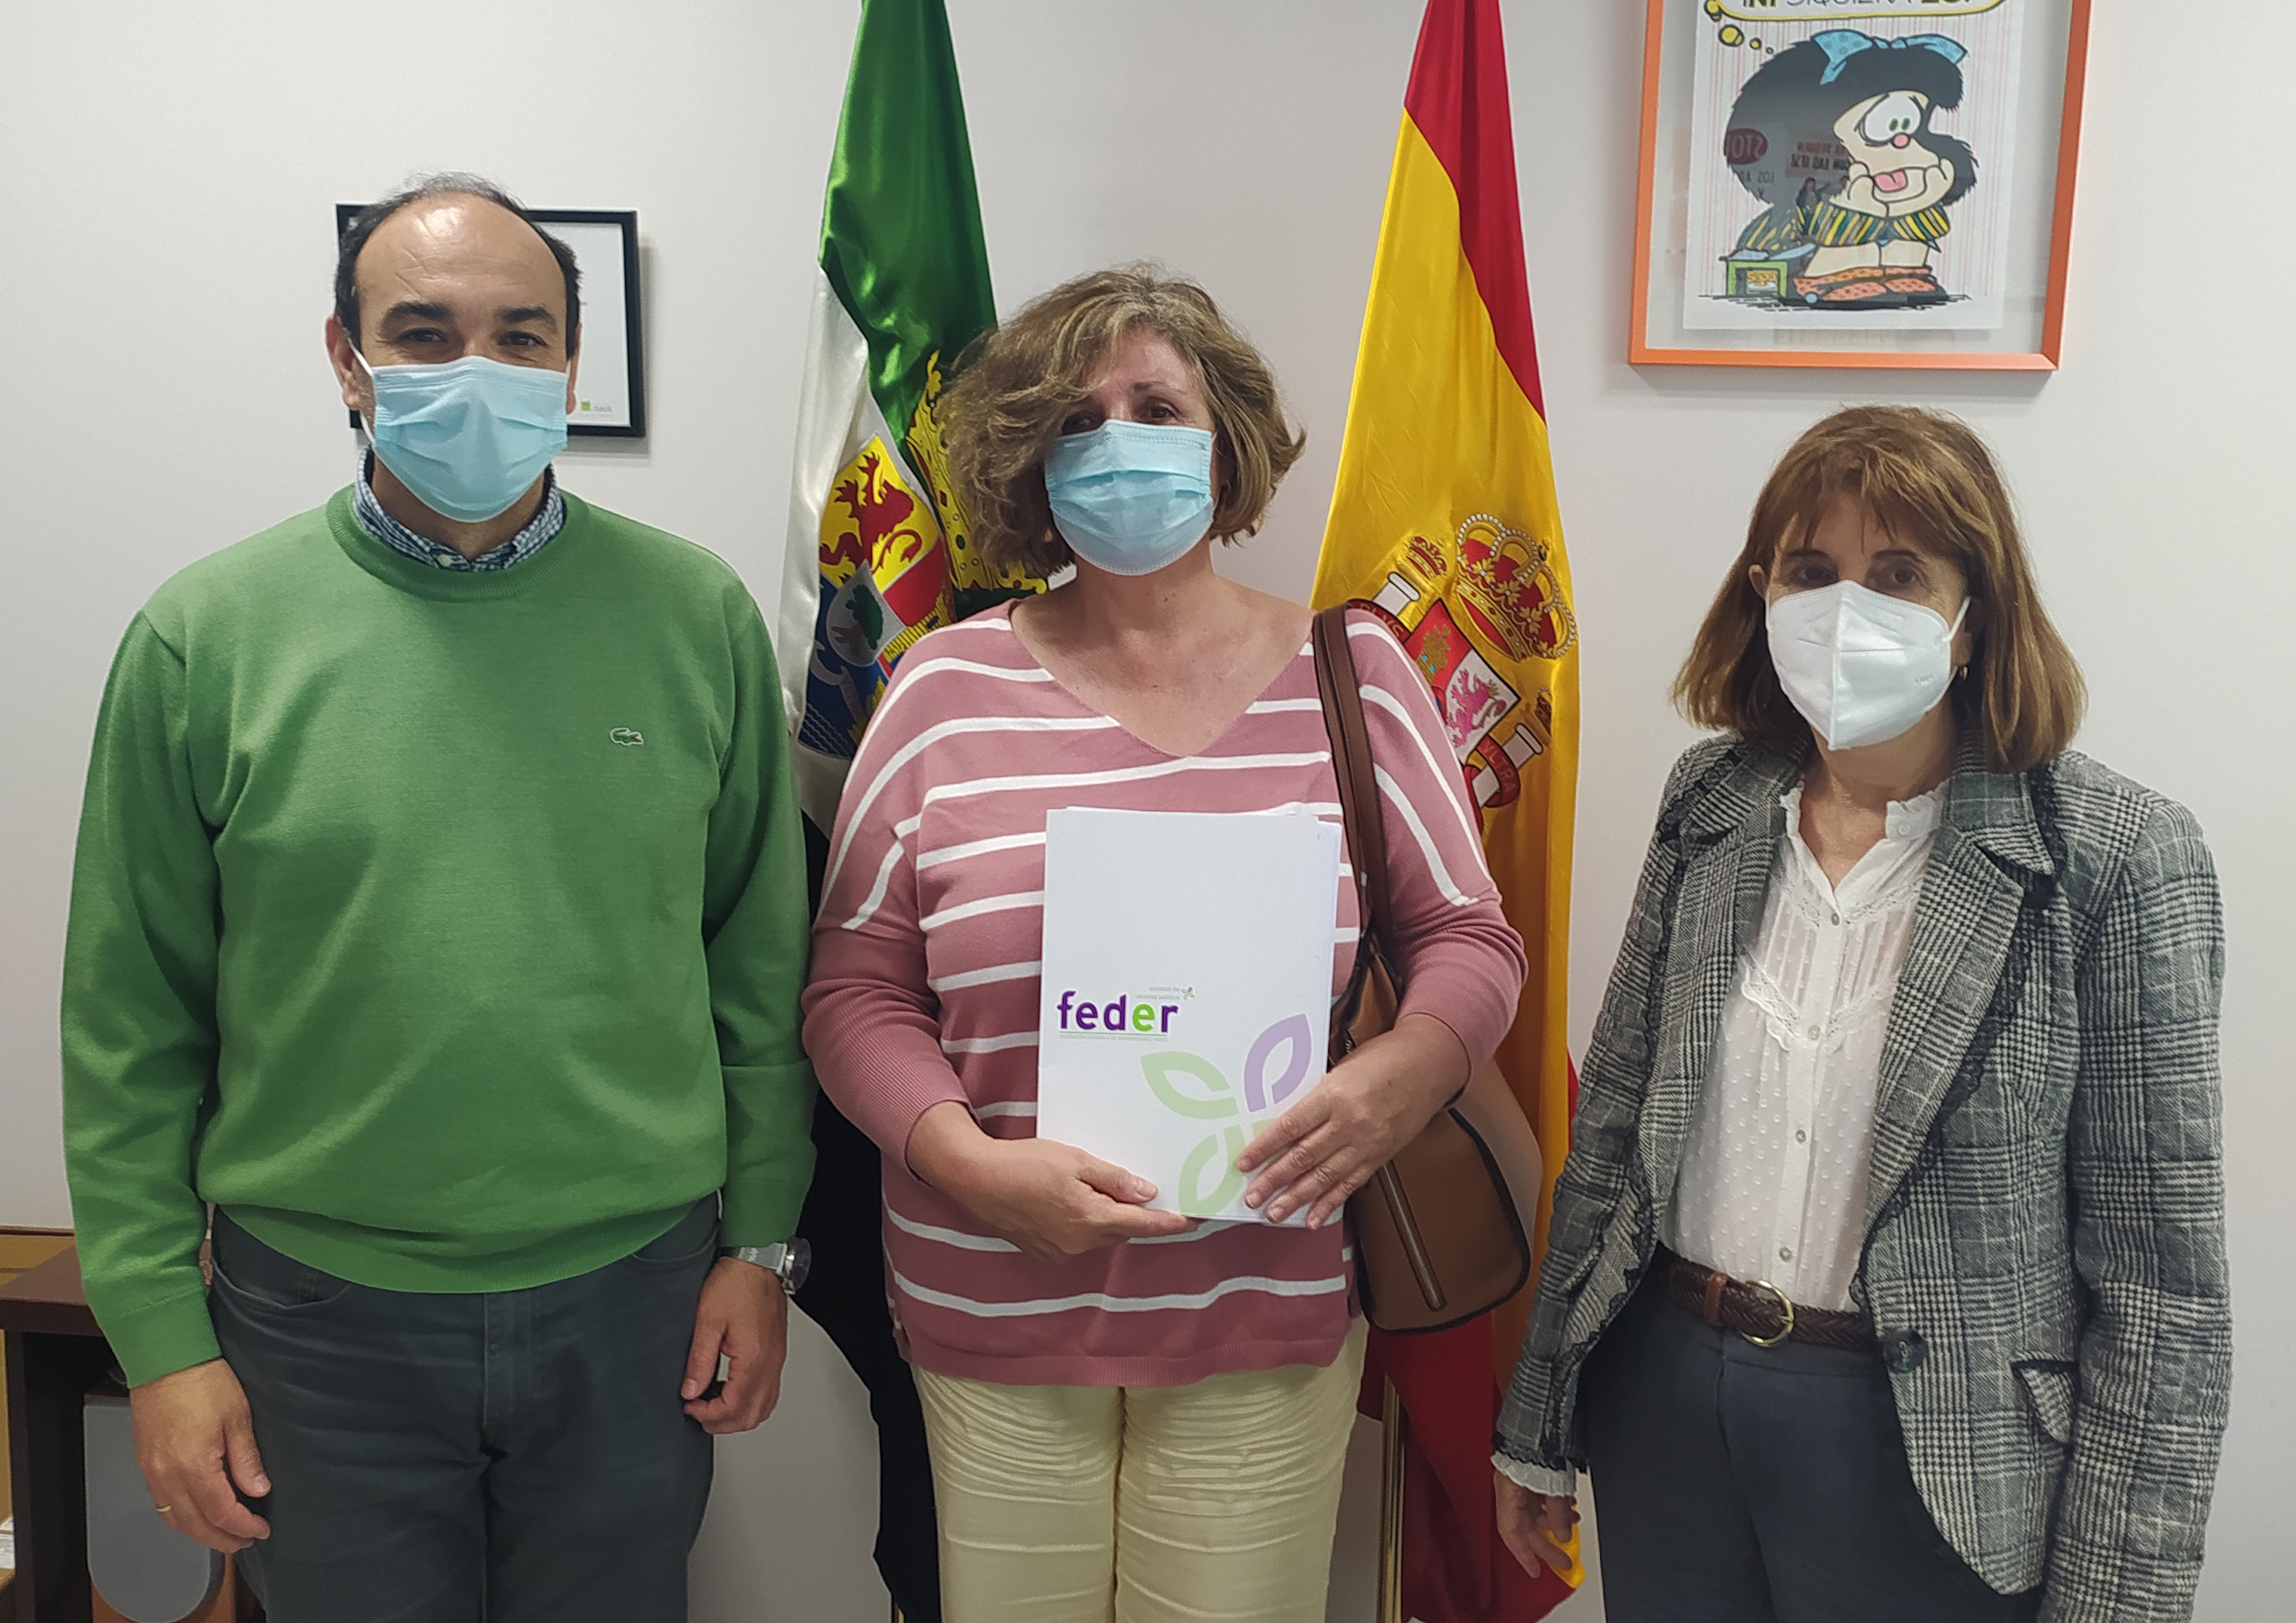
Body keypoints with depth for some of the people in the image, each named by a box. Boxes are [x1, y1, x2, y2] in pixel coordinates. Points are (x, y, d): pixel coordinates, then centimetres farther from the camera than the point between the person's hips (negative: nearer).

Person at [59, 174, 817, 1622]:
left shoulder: (697, 614, -2)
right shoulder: (204, 638, -5)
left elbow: (761, 961, 3)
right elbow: (131, 1025, -1)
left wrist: (761, 1237, 2)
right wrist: (160, 1333, -2)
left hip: (634, 1301, 1)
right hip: (322, 1316, 0)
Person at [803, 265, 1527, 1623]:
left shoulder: (1351, 674, 3)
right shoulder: (951, 688, 0)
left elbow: (1471, 938, 6)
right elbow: (856, 990, 1)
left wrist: (1401, 1074, -14)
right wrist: (972, 1164, -14)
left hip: (1269, 1327, 0)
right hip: (995, 1324, 0)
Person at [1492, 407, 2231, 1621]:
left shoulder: (2117, 860, -12)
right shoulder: (1713, 803, 0)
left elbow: (2160, 1278, -10)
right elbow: (1614, 1122, 5)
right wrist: (1540, 1426, 8)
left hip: (1926, 1450, -3)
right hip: (1662, 1395, 4)